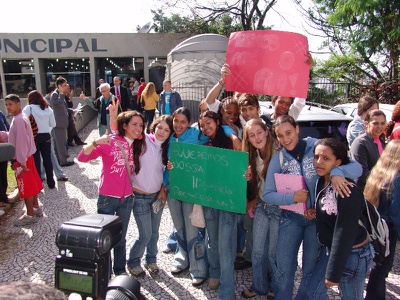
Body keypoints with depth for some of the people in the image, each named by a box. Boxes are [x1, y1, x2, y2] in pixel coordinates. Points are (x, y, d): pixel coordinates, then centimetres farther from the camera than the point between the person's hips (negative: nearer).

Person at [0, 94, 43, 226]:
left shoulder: (18, 120, -20)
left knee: (25, 186, 0)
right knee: (31, 184, 17)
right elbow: (13, 137, 14)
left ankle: (30, 215, 10)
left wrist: (22, 161, -23)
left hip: (21, 159, -9)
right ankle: (36, 208, 29)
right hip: (27, 157, 9)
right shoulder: (20, 118, 11)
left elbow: (21, 142, -23)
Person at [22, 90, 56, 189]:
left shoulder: (29, 108, -9)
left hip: (34, 137, -3)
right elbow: (53, 124, 6)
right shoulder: (48, 109, 2)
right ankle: (51, 183, 21)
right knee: (47, 160, 12)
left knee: (36, 161, 4)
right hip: (46, 136, 4)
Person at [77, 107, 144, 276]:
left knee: (121, 238, 18)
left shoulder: (137, 145, 5)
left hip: (126, 199, 5)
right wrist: (96, 142, -34)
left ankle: (120, 270, 36)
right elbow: (82, 157, -17)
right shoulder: (110, 141, -11)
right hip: (107, 198, -4)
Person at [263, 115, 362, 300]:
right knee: (283, 267, 7)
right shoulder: (278, 159, -4)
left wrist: (337, 172, -36)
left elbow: (356, 167, -15)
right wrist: (293, 198, -20)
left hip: (319, 217, -1)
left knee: (312, 269, 13)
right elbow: (267, 194, -4)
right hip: (291, 217, 1)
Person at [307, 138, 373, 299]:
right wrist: (313, 212, -7)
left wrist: (333, 273, -20)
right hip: (329, 248, 8)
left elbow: (344, 234, -25)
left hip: (352, 254, -8)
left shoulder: (348, 191, -26)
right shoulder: (321, 182, 0)